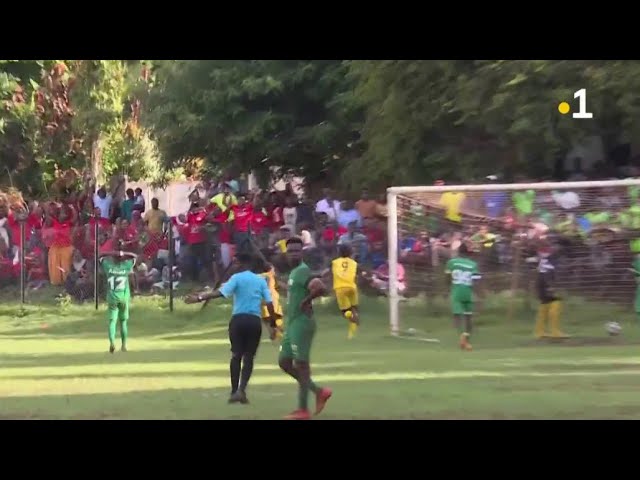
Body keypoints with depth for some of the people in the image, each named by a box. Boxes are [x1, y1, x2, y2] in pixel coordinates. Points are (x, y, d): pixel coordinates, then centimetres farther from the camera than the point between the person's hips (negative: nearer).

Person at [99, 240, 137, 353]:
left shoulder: (108, 265, -5)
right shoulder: (127, 265, -4)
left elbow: (101, 255, 8)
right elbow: (134, 256, 8)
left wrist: (115, 253, -1)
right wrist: (123, 254, -5)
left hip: (112, 298, -1)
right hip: (124, 298, 1)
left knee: (112, 320, -3)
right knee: (123, 321, 14)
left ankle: (112, 342, -26)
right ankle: (124, 345, 16)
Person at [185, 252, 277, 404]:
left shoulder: (237, 278, 0)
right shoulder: (261, 280, 11)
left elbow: (220, 293, -14)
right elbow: (269, 303, 5)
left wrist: (199, 298, -15)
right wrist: (272, 325, 10)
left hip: (239, 319, -2)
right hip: (255, 320, 2)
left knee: (236, 355, 9)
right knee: (249, 357, 8)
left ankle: (234, 392, 6)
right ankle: (241, 390, -7)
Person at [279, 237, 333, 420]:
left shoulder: (302, 271, -14)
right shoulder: (294, 272, 17)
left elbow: (321, 288, -30)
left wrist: (306, 301, -18)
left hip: (301, 324, -10)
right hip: (292, 325, 10)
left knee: (301, 365, -6)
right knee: (284, 362, 12)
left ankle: (303, 410, -2)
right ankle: (319, 391, 17)